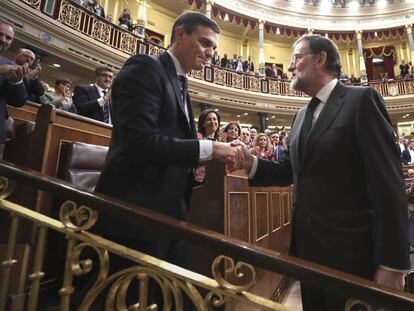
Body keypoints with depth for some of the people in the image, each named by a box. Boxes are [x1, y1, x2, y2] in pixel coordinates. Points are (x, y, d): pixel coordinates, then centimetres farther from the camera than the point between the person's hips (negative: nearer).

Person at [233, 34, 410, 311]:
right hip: (307, 247, 7)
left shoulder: (362, 100, -9)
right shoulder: (301, 116, 11)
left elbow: (389, 183, -15)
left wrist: (391, 262, -15)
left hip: (350, 251, -6)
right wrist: (252, 162, -8)